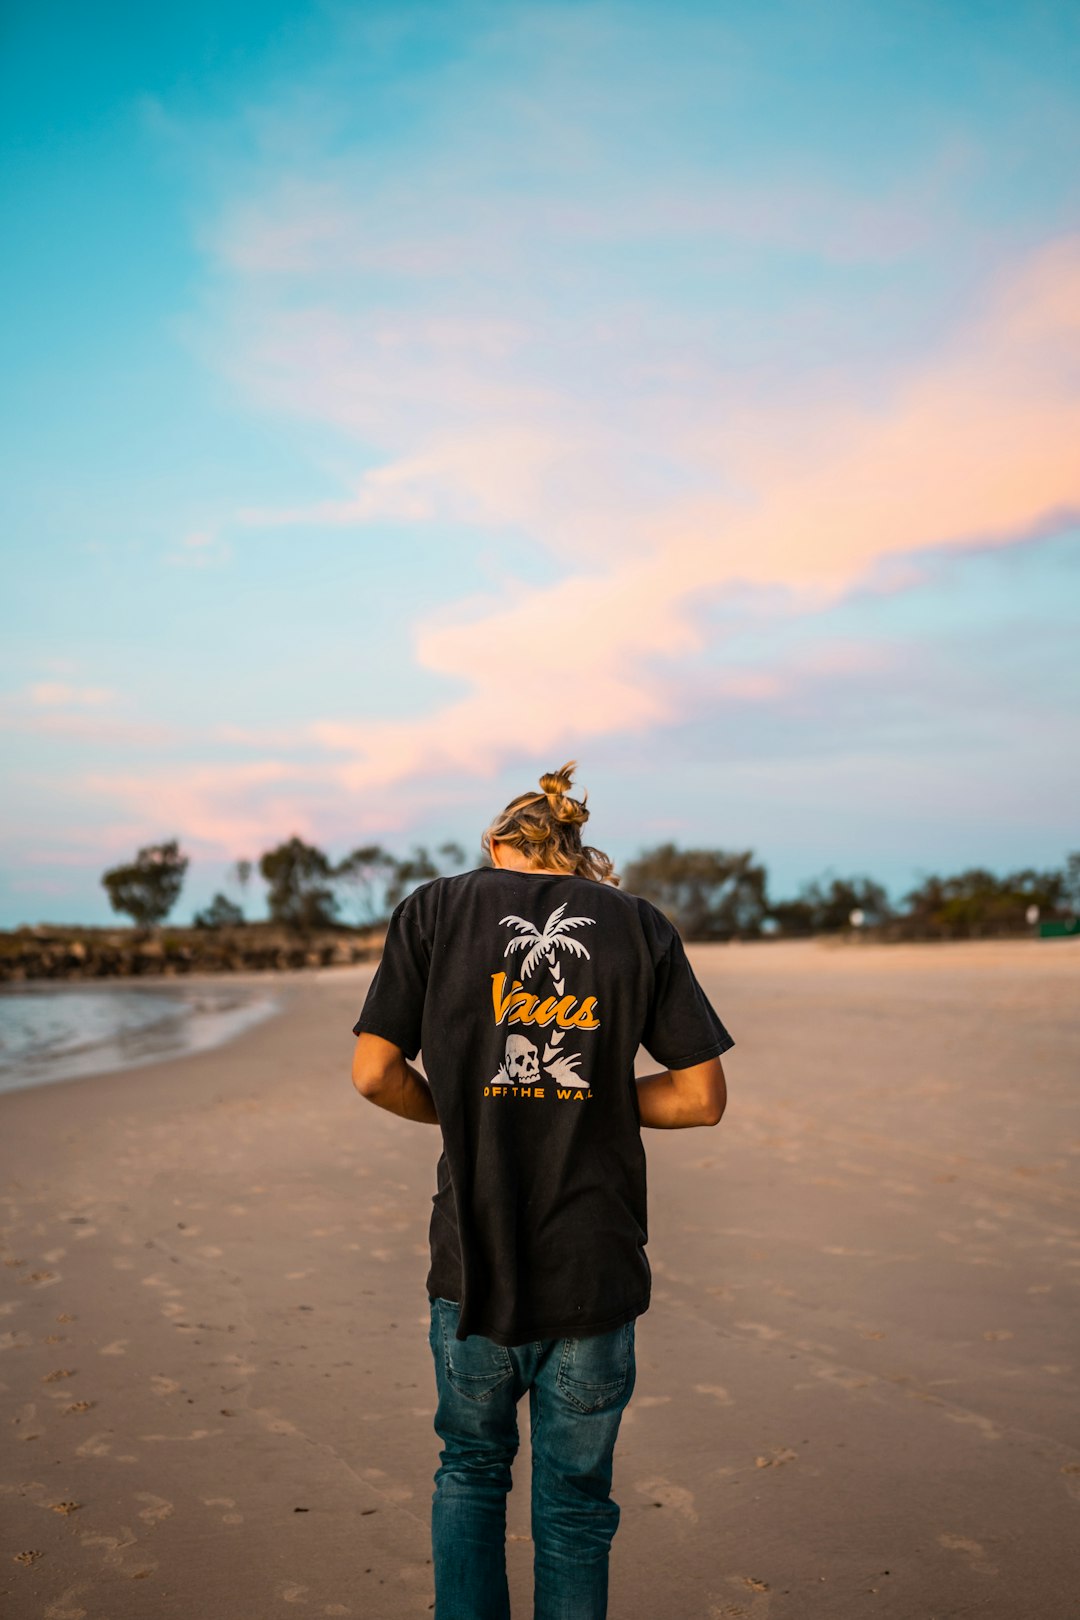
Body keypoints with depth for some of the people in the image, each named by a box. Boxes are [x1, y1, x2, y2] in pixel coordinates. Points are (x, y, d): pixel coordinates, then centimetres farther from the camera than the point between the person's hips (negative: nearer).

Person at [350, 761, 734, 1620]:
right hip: (596, 1265, 0)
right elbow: (702, 1096, 0)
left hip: (474, 1258, 0)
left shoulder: (435, 908, 1)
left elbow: (375, 1074, -4)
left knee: (471, 1470, 23)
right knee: (575, 1500, 16)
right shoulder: (639, 923, 2)